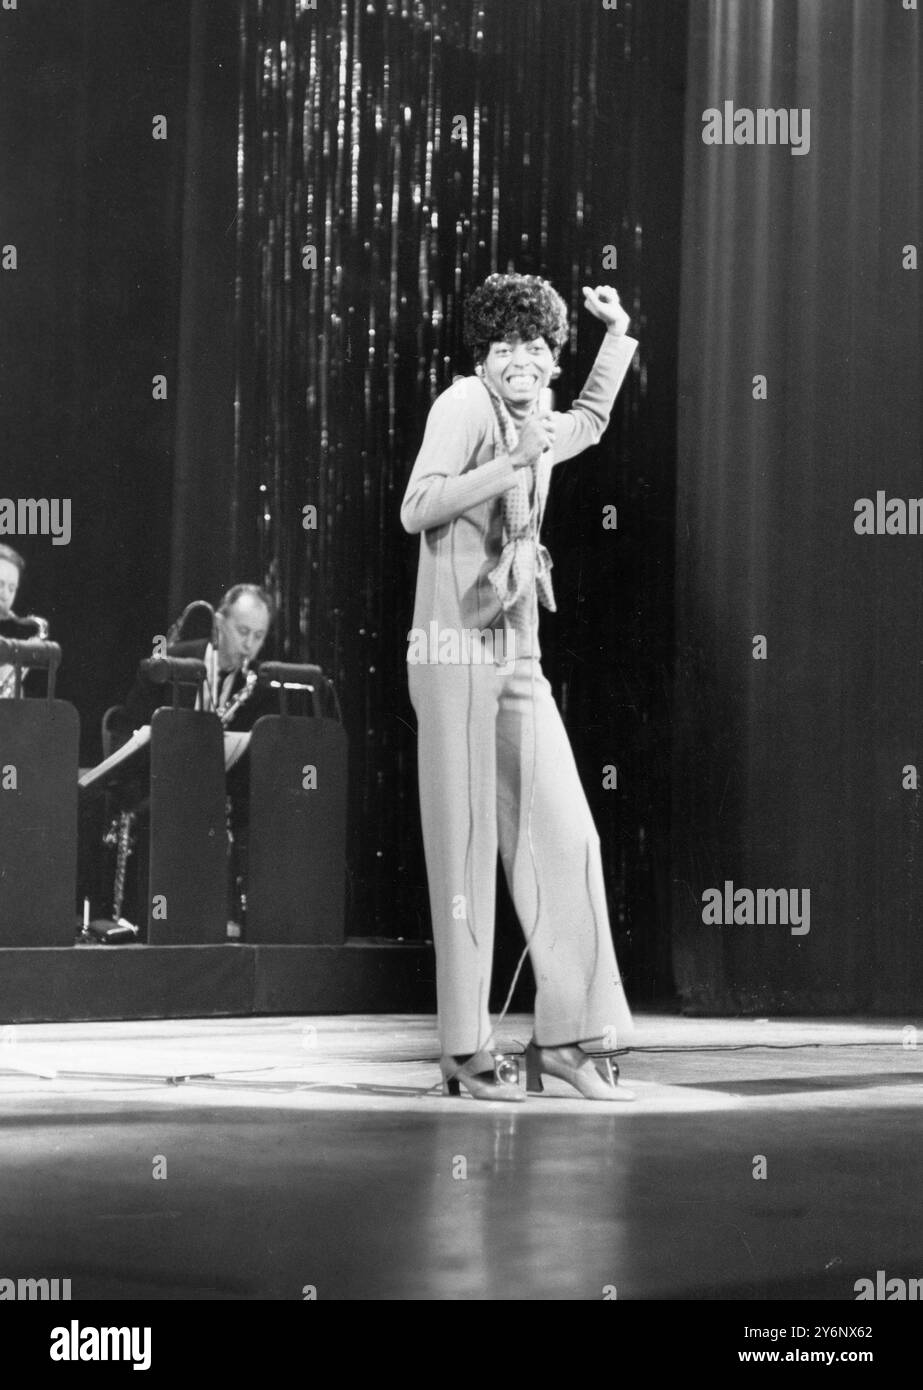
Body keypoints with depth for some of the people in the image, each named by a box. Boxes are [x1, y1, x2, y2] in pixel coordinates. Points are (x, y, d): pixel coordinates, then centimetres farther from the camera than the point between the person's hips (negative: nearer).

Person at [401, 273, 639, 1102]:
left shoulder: (538, 426, 16)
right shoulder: (465, 407, -7)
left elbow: (591, 420, 41)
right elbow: (417, 510, -19)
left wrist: (618, 336, 33)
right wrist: (514, 463, -23)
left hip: (519, 661, 7)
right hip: (455, 654, -7)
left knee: (565, 837, 2)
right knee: (465, 848, -4)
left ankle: (567, 1035, 7)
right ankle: (466, 1050, 1)